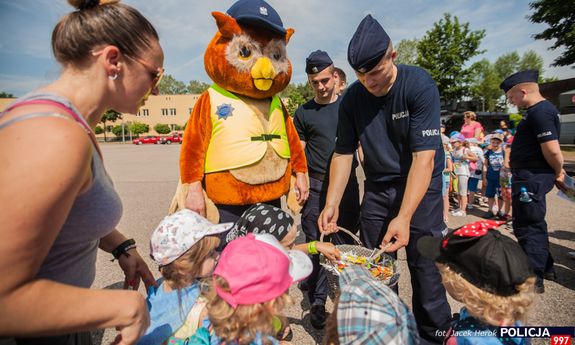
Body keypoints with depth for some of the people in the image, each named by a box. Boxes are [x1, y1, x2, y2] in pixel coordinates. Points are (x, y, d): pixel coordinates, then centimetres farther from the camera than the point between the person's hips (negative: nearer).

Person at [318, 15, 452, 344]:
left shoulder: (420, 85, -17)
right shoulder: (353, 98, -6)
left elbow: (424, 157, -24)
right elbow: (343, 154, -5)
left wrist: (404, 217, -32)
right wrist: (332, 204, -16)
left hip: (421, 186, -3)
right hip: (377, 187, 4)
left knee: (425, 268, 0)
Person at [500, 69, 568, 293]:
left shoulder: (540, 112, -18)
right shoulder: (538, 110, 15)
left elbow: (552, 149, -24)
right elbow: (548, 150, 20)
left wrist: (558, 172, -8)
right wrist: (557, 173, 17)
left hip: (532, 178, -11)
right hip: (529, 176, 11)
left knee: (527, 226, -2)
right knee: (534, 223, 21)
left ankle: (533, 279, 10)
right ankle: (545, 268, 36)